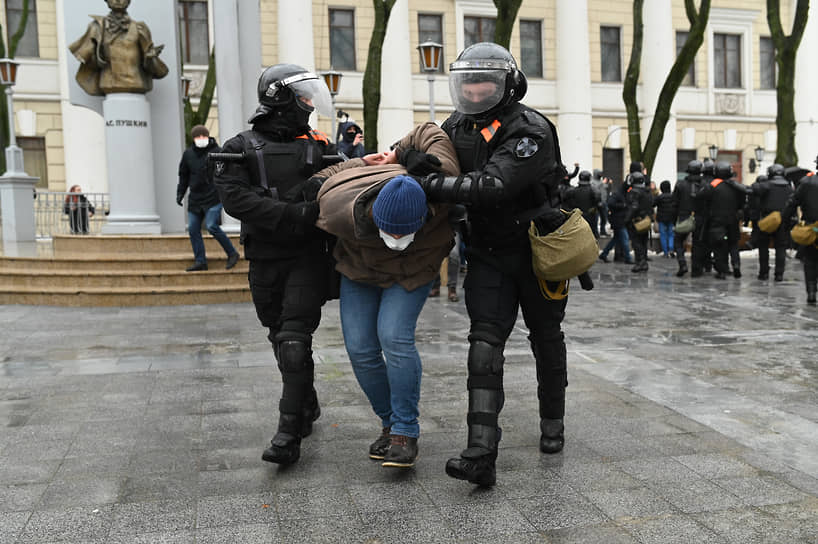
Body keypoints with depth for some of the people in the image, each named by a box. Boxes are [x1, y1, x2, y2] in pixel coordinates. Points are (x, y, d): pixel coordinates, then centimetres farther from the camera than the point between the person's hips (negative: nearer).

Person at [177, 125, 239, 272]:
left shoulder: (217, 152, -4)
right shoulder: (188, 154, 9)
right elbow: (184, 176, 19)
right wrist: (180, 193, 13)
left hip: (213, 198, -5)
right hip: (195, 199, 5)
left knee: (212, 226, -15)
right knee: (193, 229, 3)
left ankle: (232, 253, 2)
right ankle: (200, 261, 14)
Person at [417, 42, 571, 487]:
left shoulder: (532, 132, -21)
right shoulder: (459, 124, 1)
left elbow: (491, 186, -34)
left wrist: (429, 187, -36)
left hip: (537, 251, -4)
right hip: (488, 253, 4)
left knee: (546, 338, 14)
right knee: (485, 341, -11)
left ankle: (552, 421, 38)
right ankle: (482, 453, -17)